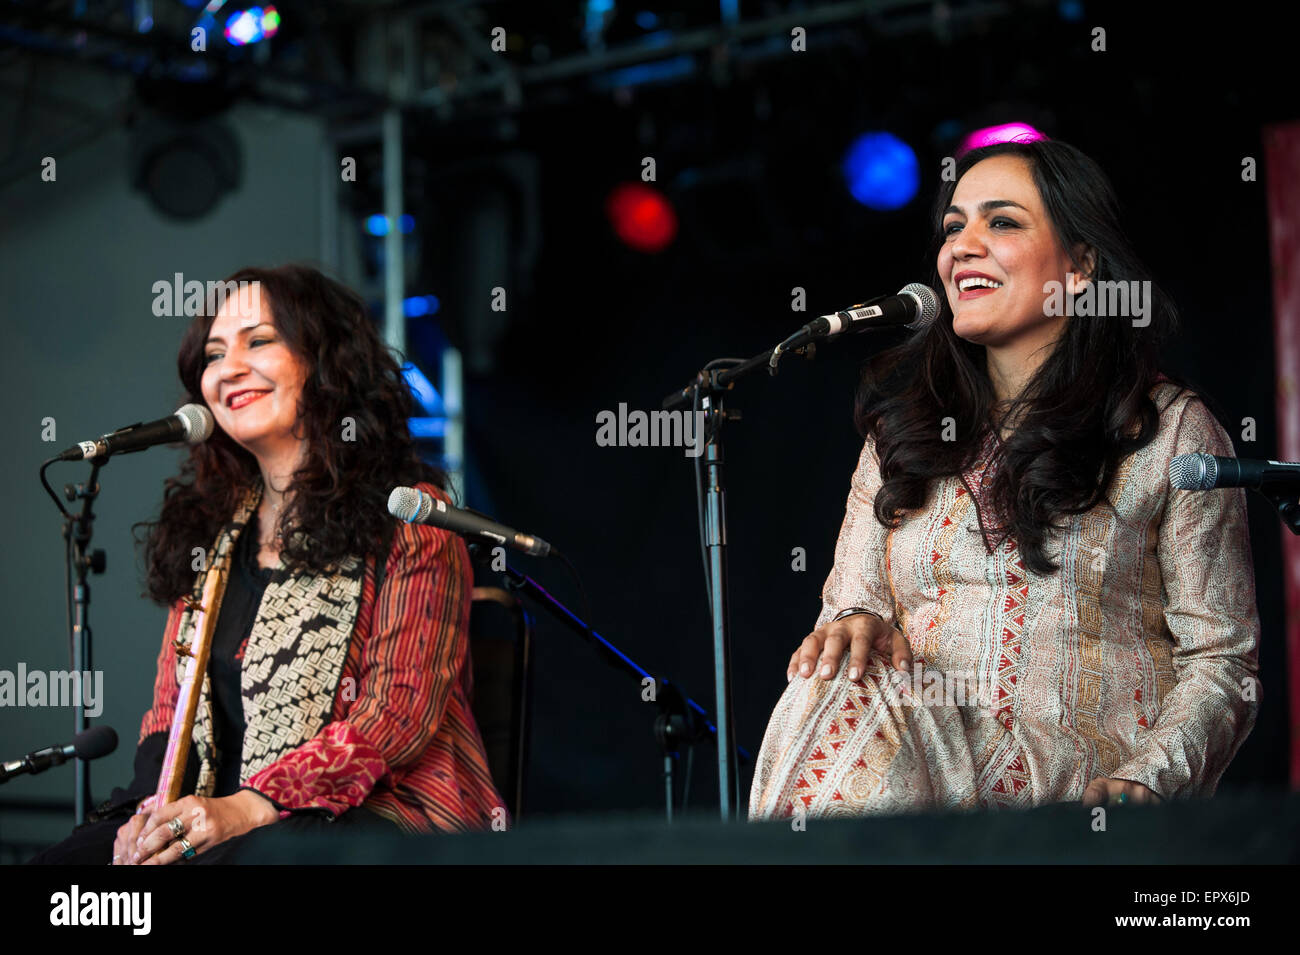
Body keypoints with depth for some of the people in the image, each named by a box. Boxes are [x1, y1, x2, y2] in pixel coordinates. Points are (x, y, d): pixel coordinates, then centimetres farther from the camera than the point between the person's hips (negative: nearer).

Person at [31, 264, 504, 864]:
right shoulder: (208, 527, 19)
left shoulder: (409, 519, -2)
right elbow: (172, 706, 17)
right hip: (216, 817, 6)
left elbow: (400, 711, -10)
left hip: (375, 815, -6)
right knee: (56, 862, -20)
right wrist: (154, 812, -5)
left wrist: (249, 808, -21)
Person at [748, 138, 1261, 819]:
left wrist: (1142, 780, -17)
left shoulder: (1172, 430, 4)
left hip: (1085, 775, -3)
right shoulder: (905, 424, 16)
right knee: (843, 690, -32)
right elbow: (852, 596, 15)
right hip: (917, 747, 3)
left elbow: (1222, 660, 2)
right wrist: (858, 622, -11)